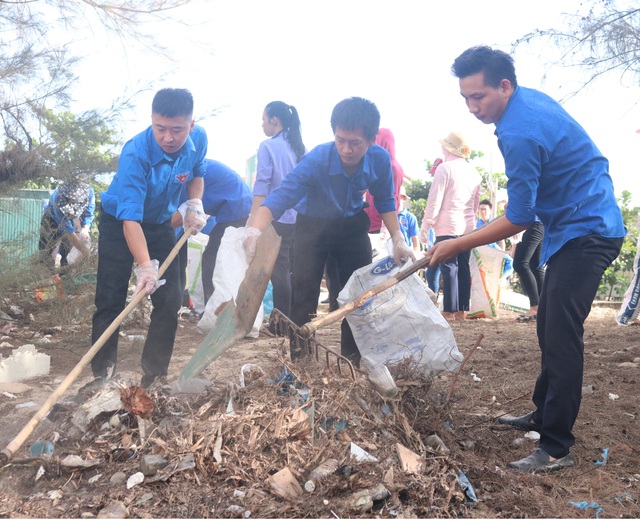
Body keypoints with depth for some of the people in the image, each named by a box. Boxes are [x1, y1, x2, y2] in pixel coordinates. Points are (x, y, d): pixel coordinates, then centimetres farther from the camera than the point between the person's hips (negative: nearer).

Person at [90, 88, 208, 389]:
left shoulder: (198, 139, -18)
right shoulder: (135, 153, -34)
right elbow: (130, 218, -39)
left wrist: (195, 203, -13)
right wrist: (145, 267, -48)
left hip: (160, 222, 5)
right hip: (118, 223, -5)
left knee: (170, 300, 0)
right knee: (110, 302, -5)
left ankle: (154, 375, 12)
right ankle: (102, 375, 9)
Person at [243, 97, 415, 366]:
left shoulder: (380, 159, -22)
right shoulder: (317, 160, -34)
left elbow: (384, 201, -4)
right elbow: (280, 196, -43)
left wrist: (398, 239, -13)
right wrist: (255, 229, -61)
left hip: (352, 225, 3)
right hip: (312, 225, -3)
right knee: (304, 291, -12)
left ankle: (353, 357, 19)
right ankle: (300, 359, 1)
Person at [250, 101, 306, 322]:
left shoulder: (268, 146, -7)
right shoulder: (300, 147, 10)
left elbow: (262, 186, -11)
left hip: (277, 217, -6)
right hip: (299, 217, 6)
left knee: (279, 270, 1)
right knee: (294, 270, 13)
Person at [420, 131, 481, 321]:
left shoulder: (444, 168, -6)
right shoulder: (473, 172, 13)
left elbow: (435, 200, -9)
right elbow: (476, 202, 18)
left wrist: (425, 226, -6)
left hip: (448, 226, -6)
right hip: (468, 227, 6)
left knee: (449, 267, -4)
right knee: (463, 267, 8)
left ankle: (450, 311, -3)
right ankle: (462, 310, 12)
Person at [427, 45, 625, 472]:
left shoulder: (520, 134, -25)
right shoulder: (532, 98, 6)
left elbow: (518, 220, -20)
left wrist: (456, 246, -13)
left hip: (584, 233, -11)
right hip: (578, 227, 11)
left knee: (561, 336, -12)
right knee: (550, 327, 16)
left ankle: (557, 448, -6)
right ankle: (544, 414, 29)